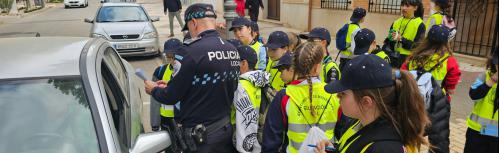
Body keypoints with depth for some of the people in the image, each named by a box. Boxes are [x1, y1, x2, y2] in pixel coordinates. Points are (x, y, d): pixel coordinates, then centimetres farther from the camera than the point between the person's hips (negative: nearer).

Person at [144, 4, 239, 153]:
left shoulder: (190, 51, -22)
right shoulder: (232, 50, 0)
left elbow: (171, 97, -14)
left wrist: (154, 89, 8)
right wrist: (172, 87, 16)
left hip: (201, 135, -6)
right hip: (227, 128, 6)